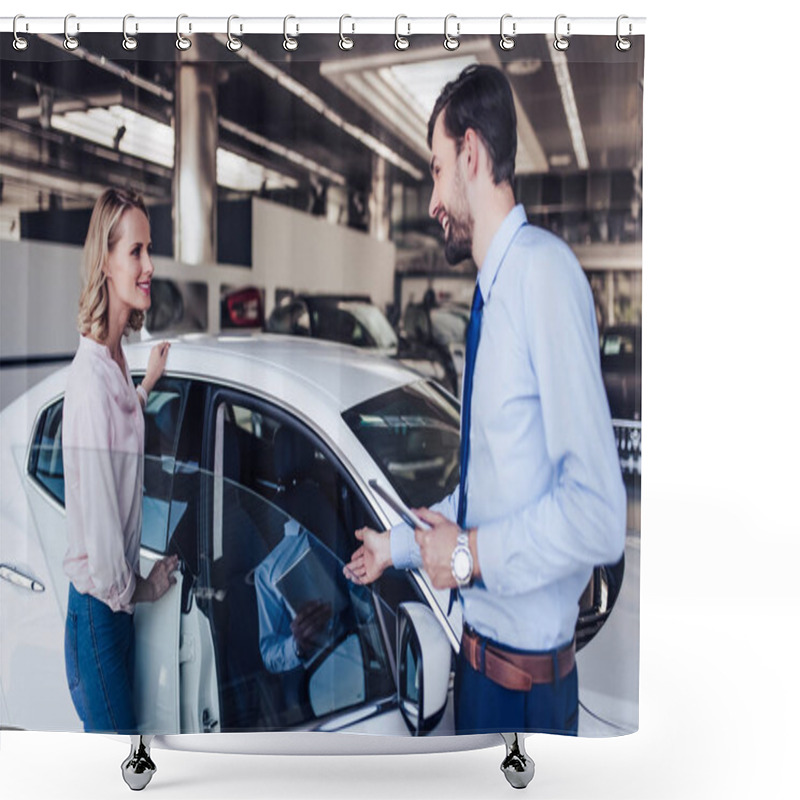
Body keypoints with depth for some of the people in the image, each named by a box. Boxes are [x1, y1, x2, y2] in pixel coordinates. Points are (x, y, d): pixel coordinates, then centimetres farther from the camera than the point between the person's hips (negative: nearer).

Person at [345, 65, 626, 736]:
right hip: (479, 644, 8)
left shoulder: (545, 271, -23)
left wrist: (472, 555, -16)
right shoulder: (489, 294, 4)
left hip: (529, 668, -8)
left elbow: (598, 515, -28)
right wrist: (396, 546, 24)